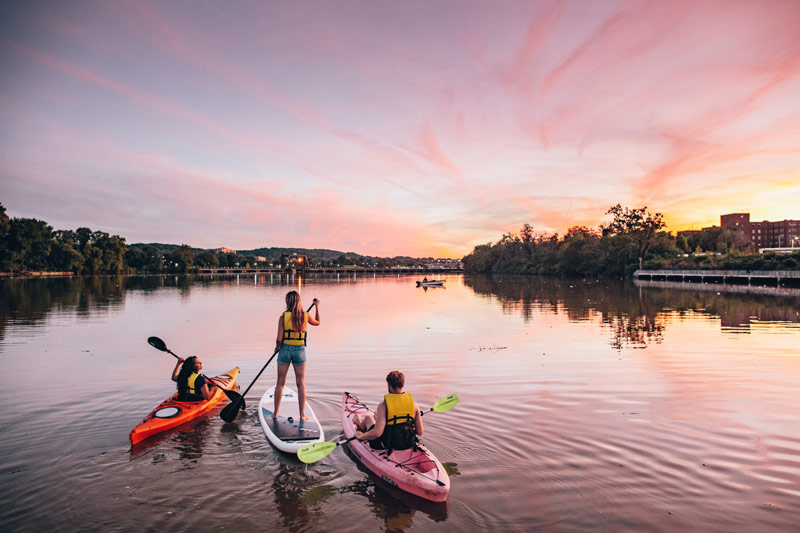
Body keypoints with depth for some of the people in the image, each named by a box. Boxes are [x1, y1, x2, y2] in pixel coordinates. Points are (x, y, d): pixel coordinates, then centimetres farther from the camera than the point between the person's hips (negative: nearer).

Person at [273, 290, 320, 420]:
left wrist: (277, 347, 10)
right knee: (301, 384, 9)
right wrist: (317, 307, 26)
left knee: (280, 383, 11)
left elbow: (279, 339, -11)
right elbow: (317, 322, 17)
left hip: (285, 350, -1)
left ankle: (275, 413, 19)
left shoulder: (283, 317, -11)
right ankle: (302, 414, 11)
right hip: (300, 351, 1)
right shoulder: (306, 316, -5)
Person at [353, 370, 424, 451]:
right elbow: (420, 433, -5)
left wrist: (361, 436, -11)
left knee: (368, 417, 25)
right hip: (408, 444, 4)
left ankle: (361, 425, 62)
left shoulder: (384, 405, -22)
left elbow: (377, 433, -30)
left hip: (386, 446, -4)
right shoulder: (413, 404, -10)